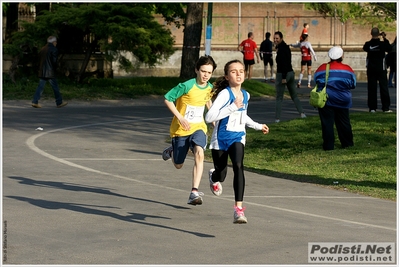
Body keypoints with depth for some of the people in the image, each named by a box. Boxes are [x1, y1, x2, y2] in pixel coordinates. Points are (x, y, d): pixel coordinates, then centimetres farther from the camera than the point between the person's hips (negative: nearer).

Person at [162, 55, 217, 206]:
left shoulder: (209, 87, -1)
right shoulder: (187, 86, -19)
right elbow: (167, 99, -14)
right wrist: (180, 117, -20)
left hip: (198, 127, 2)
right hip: (181, 129, -2)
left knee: (199, 153, -28)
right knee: (178, 165, 9)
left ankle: (194, 192, -30)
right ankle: (171, 151, 47)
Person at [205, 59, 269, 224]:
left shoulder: (245, 95, 6)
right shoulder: (225, 94, -15)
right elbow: (209, 117, -26)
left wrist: (258, 126, 26)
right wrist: (232, 107, -29)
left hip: (237, 138, 3)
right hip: (220, 139, -3)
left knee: (238, 166, -24)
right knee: (221, 174, 10)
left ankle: (239, 208, -26)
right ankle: (214, 177, 53)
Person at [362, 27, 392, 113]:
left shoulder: (368, 44, -8)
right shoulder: (382, 44, -11)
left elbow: (364, 48, 14)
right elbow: (389, 49, 6)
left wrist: (372, 39, 12)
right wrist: (385, 38, 8)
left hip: (371, 69, 1)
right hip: (381, 69, -1)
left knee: (371, 88, 4)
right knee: (383, 87, 4)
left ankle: (372, 108, 2)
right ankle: (386, 107, 3)